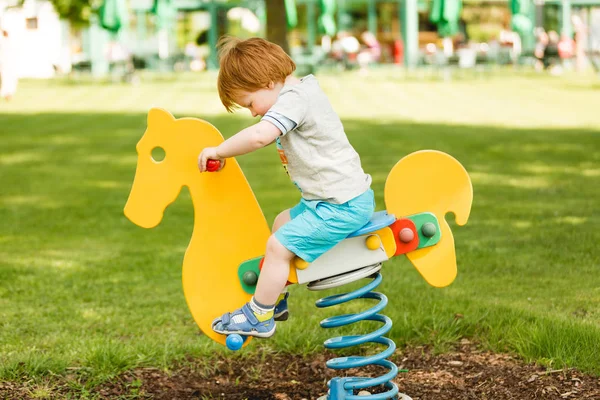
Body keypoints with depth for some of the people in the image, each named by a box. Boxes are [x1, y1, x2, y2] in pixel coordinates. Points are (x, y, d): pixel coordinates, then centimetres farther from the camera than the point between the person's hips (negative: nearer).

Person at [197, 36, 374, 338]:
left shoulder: (293, 99, -20)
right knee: (282, 222, 24)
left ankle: (258, 316, 3)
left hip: (341, 206, -11)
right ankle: (275, 298, 34)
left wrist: (219, 151, -24)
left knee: (279, 245, -10)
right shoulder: (305, 87, 12)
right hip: (349, 197, 11)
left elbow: (259, 135, -35)